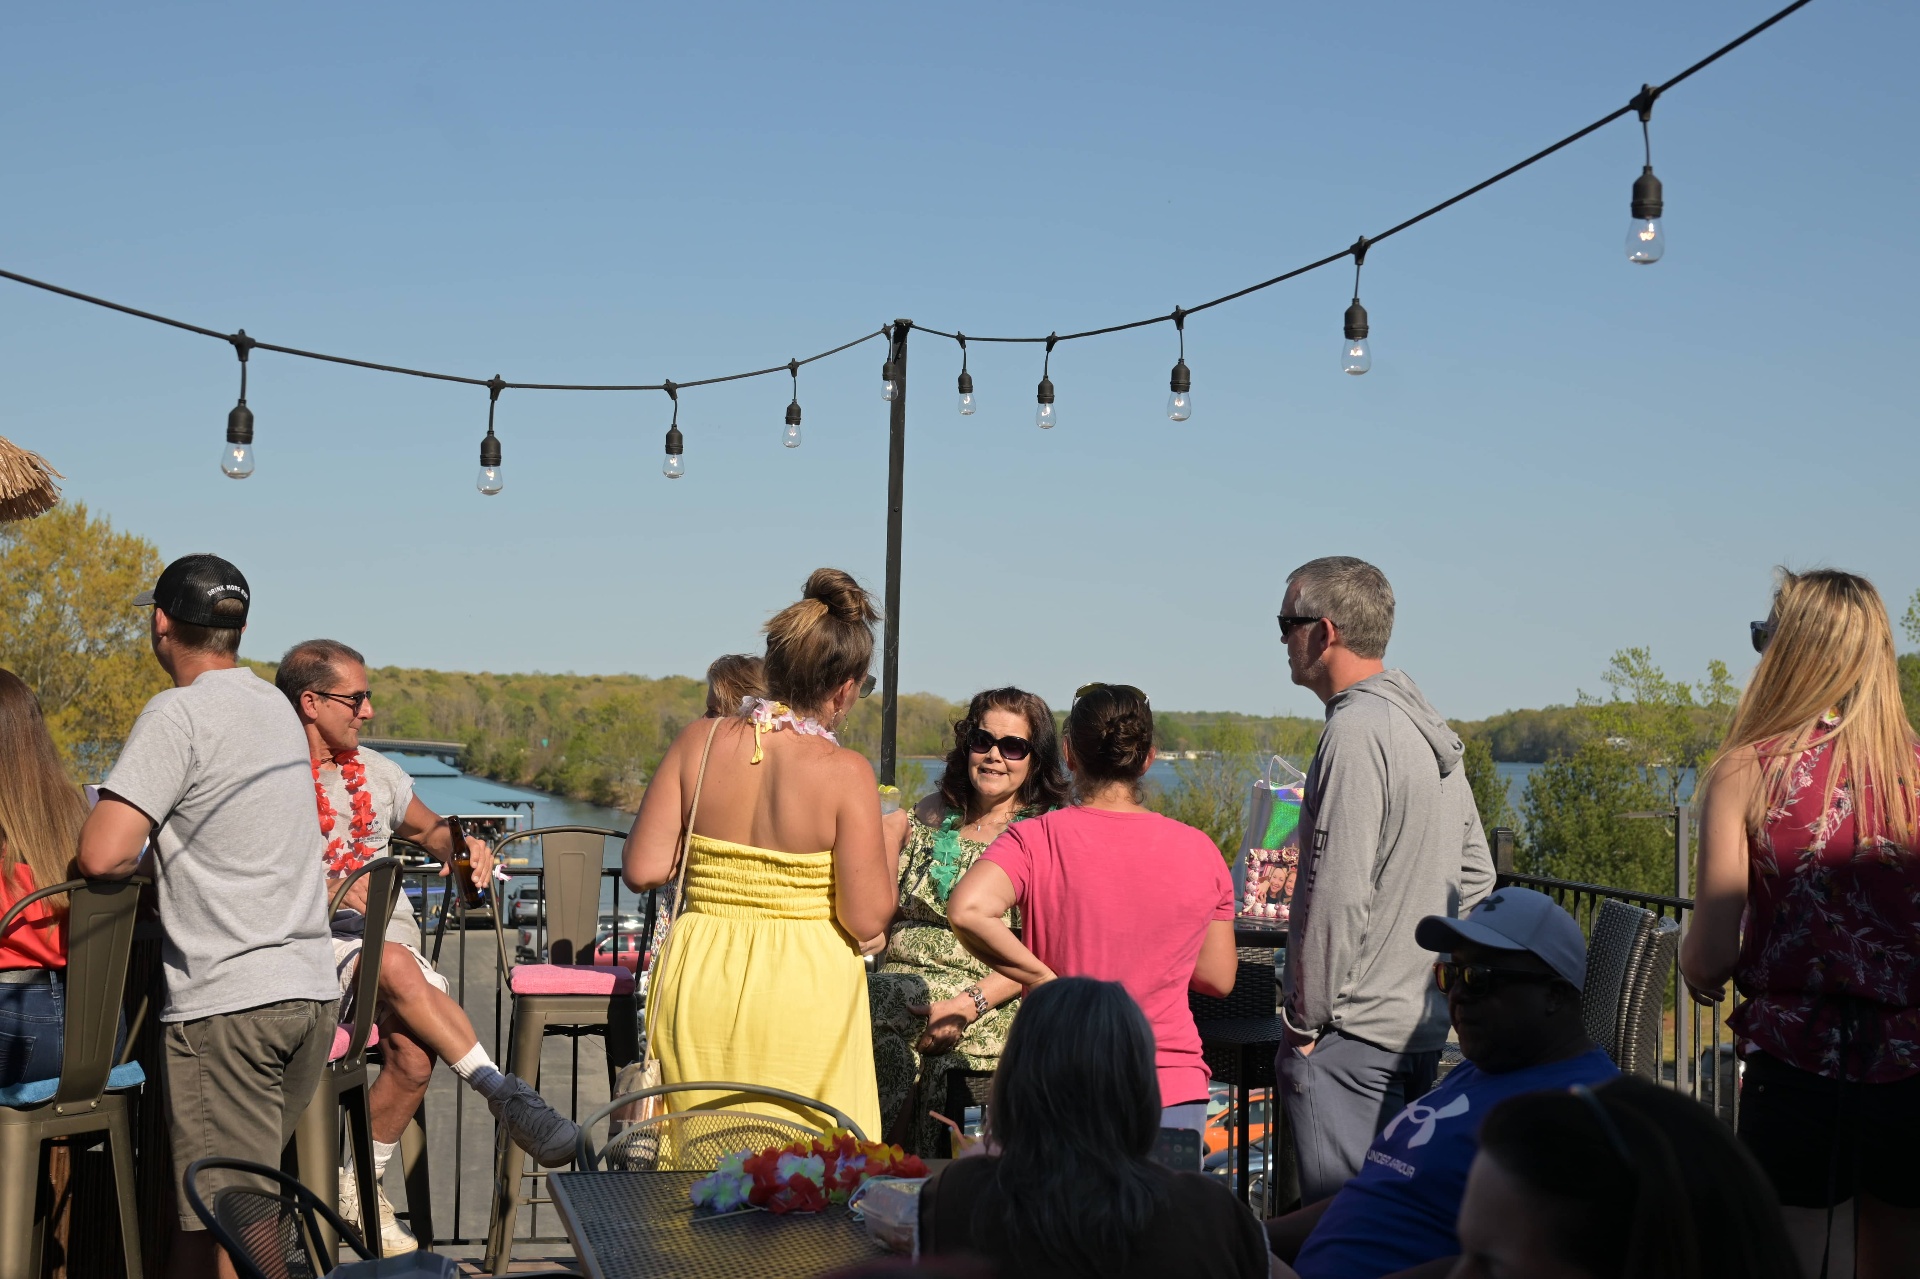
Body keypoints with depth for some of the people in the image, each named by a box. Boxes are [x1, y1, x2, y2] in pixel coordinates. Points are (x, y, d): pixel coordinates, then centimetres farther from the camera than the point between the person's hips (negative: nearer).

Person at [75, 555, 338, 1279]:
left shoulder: (180, 714, -9)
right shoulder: (277, 708, 15)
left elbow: (101, 855, -18)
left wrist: (137, 863, 3)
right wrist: (165, 856, 21)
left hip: (229, 1006, -8)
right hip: (312, 992, 8)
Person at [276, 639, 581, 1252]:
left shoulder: (377, 771, 18)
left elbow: (428, 828, 32)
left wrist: (461, 847, 9)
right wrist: (327, 890, -21)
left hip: (393, 938, 4)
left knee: (415, 1052, -26)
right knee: (397, 965, -36)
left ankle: (360, 1185, -6)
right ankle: (507, 1095, -31)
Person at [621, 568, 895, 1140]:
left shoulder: (698, 741, -4)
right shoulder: (846, 772, -13)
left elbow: (643, 869, -3)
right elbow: (866, 920, -12)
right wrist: (887, 845, 5)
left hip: (699, 987, 4)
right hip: (804, 993, -3)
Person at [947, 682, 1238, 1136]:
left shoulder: (1036, 839, -6)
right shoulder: (1200, 851, 1)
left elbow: (967, 911, -24)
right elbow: (1219, 978, 9)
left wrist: (1044, 979, -13)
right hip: (1174, 1092, 1)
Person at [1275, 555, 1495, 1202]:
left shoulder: (1354, 732, -17)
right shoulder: (1430, 728, 13)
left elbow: (1338, 896, -20)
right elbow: (1474, 874, 18)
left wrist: (1304, 1021, -13)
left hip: (1355, 1030, -10)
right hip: (1424, 1023, 10)